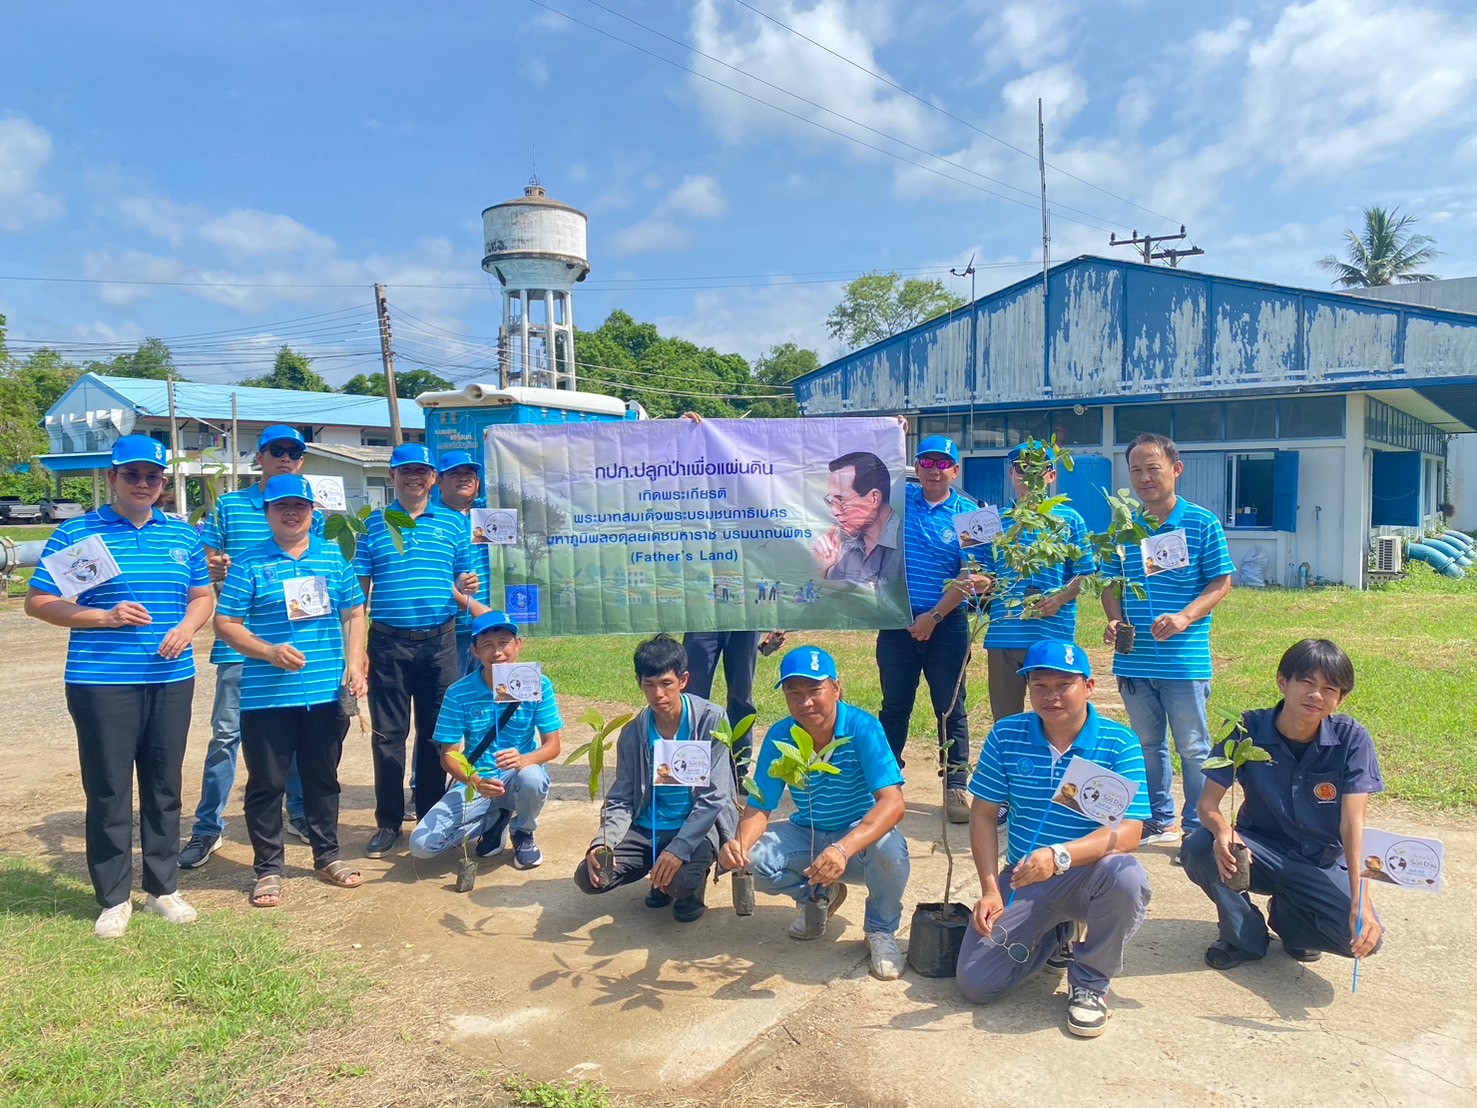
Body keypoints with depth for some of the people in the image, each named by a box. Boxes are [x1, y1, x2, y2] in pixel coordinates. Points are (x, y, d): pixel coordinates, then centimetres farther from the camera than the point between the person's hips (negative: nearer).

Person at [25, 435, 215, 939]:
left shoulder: (183, 535, 11)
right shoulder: (75, 533, 0)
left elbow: (203, 595, 17)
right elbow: (38, 602, -2)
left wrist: (187, 626, -5)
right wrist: (105, 617, -16)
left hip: (171, 680, 4)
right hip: (101, 682, -3)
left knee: (164, 787, 11)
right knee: (108, 791, 2)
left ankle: (162, 887, 25)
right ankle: (114, 898, 16)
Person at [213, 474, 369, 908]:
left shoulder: (334, 557, 8)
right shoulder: (249, 562, -1)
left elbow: (354, 615, 10)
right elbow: (225, 623, -3)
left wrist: (354, 666, -1)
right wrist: (269, 652, -16)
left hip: (327, 693, 3)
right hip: (267, 695, -2)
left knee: (323, 776, 15)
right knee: (267, 782, 6)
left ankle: (327, 855, 31)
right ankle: (268, 868, 20)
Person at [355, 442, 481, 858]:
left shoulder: (452, 523, 9)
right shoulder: (374, 524, 7)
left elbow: (463, 580, 14)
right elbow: (359, 587, 6)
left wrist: (464, 589, -11)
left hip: (439, 640, 1)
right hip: (388, 641, -1)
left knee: (436, 732, 7)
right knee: (388, 734, 4)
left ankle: (432, 819, 20)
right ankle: (388, 822, 15)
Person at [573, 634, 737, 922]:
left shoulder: (711, 720, -13)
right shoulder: (632, 733, -2)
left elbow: (714, 797, -16)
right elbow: (621, 800, -1)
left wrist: (678, 848, -28)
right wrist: (602, 843, -21)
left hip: (698, 825, -4)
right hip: (647, 829, 4)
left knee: (681, 880, -34)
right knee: (588, 877, -15)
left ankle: (693, 883, 5)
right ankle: (661, 878, 12)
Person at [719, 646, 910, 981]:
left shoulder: (862, 728, -24)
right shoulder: (779, 737, -12)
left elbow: (892, 802, -34)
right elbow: (759, 806, -12)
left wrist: (843, 849, -50)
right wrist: (740, 843, -36)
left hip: (861, 836, -3)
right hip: (806, 837, 4)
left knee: (889, 849, -37)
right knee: (747, 857, -21)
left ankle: (881, 930, -2)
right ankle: (818, 895, 12)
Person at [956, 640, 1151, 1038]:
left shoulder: (1119, 744, -12)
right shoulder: (1006, 736, -4)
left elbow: (1128, 832, -20)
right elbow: (983, 814, 1)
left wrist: (1059, 856, -36)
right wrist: (990, 889, -9)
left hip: (1089, 874, -2)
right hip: (1022, 878, 2)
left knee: (1127, 878, -38)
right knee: (976, 983, -10)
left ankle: (1090, 981, -8)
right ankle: (1054, 937, 22)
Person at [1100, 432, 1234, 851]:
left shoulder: (1202, 524, -5)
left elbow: (1220, 584, -4)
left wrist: (1184, 617, -19)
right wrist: (1115, 620, -6)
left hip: (1185, 659, -4)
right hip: (1133, 659, 4)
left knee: (1193, 748, 5)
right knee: (1147, 744, 16)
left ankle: (1199, 827, 19)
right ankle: (1159, 821, 30)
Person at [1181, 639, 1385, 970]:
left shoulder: (1352, 741, -16)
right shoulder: (1247, 730, -15)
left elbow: (1353, 825, -22)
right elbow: (1207, 802, -16)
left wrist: (1361, 902, -35)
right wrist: (1222, 830, -41)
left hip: (1321, 865, 0)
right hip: (1260, 852, 0)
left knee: (1364, 936, -27)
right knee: (1198, 849, -30)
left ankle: (1288, 915, 9)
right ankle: (1244, 937, -1)